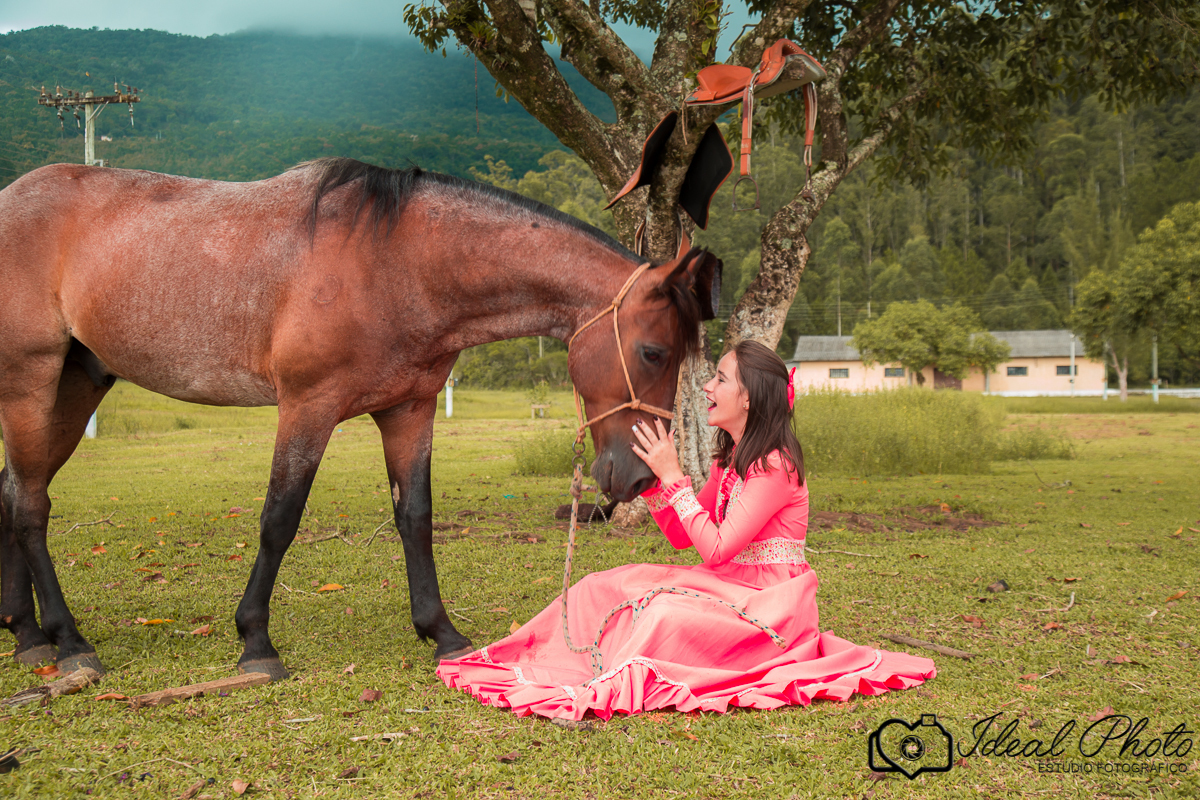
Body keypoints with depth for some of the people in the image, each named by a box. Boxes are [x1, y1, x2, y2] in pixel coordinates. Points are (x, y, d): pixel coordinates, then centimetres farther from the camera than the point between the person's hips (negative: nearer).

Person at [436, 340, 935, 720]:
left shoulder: (775, 464, -18)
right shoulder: (730, 460, 11)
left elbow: (715, 548, -22)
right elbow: (682, 536, 12)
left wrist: (673, 476, -20)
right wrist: (650, 476, 1)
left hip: (768, 605, -9)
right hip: (729, 588, 9)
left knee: (663, 615, -33)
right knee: (602, 588, -6)